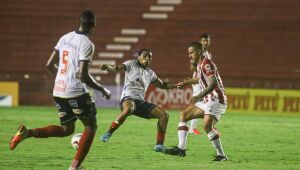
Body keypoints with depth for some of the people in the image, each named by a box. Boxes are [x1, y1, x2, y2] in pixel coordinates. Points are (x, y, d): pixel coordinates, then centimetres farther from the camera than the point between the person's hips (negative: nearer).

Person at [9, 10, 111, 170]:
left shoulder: (65, 38, 8)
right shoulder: (87, 44, -14)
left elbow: (49, 65, 13)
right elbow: (82, 75, -21)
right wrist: (102, 90, -8)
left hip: (58, 91, 7)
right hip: (76, 92, -7)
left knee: (67, 129, 20)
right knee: (91, 126, 12)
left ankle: (27, 132, 1)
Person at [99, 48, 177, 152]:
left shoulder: (150, 73, 22)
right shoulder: (131, 64, 6)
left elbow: (162, 85, 34)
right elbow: (117, 69, -8)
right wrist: (107, 67, -30)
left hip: (141, 102, 7)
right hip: (128, 99, -7)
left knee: (163, 115, -4)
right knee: (129, 108, -42)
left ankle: (159, 145, 1)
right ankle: (108, 134, -33)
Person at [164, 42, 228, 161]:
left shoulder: (206, 64, -15)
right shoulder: (199, 65, 14)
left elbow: (213, 83, -29)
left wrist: (199, 96, -37)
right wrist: (185, 83, 49)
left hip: (216, 100, -10)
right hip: (206, 101, 10)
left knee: (207, 125, -28)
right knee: (183, 116, 9)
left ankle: (221, 155, -21)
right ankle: (181, 149, 6)